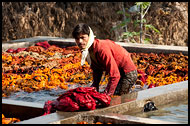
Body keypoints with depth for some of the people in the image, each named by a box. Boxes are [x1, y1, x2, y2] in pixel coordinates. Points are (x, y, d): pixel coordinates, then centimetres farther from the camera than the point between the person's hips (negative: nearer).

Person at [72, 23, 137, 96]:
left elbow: (114, 76, -32)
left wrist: (106, 95, -31)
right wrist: (95, 86, 3)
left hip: (128, 74, -9)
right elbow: (97, 70, 13)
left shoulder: (101, 49, -32)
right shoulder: (86, 50, -4)